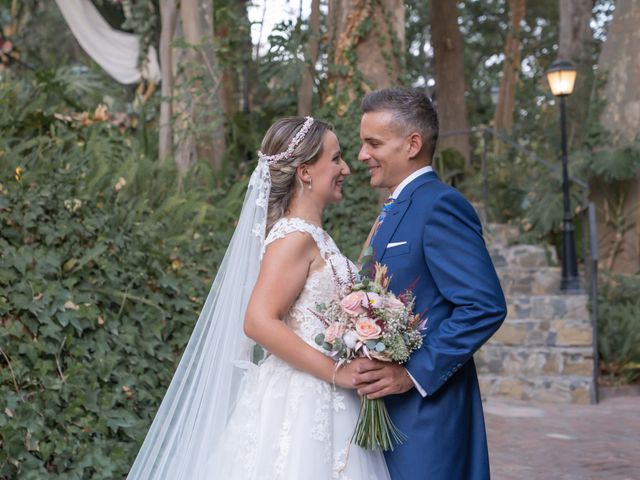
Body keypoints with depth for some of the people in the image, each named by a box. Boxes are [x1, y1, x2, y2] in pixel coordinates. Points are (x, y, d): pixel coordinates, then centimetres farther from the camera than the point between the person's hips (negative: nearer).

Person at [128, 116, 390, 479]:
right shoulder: (295, 236, -15)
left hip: (321, 403, 9)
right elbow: (259, 322, -23)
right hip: (299, 401, -9)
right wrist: (337, 372, -21)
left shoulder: (312, 235, 12)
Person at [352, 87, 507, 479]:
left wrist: (414, 375, -21)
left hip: (427, 406, -9)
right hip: (390, 409, 9)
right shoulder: (398, 210, 15)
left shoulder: (441, 204, -14)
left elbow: (486, 307, -22)